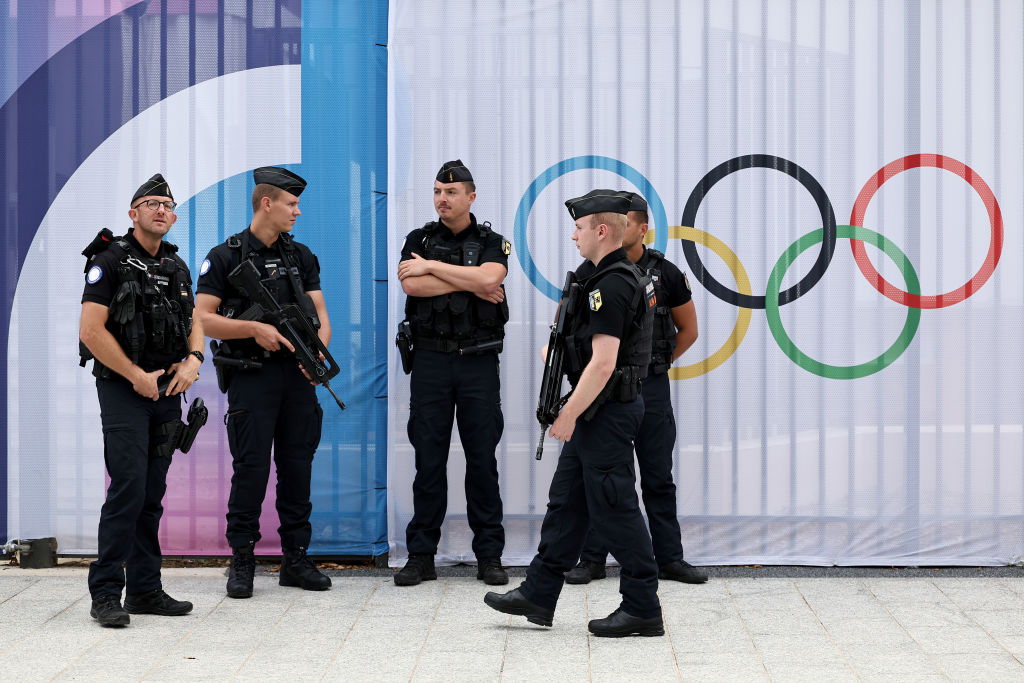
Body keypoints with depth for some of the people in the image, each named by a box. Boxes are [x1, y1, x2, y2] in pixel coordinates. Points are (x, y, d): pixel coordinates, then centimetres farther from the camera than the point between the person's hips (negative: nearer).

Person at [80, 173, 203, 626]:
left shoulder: (177, 267, 14)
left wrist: (193, 360, -2)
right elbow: (91, 330, -14)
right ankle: (105, 593, -7)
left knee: (152, 492, 8)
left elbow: (194, 322, 20)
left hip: (167, 389, 7)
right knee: (128, 487, -13)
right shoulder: (110, 260, -7)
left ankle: (145, 590, 14)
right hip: (123, 386, -6)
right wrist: (138, 377, -12)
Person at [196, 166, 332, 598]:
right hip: (252, 376, -4)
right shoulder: (225, 257, -2)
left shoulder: (301, 256, 13)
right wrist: (254, 328, -17)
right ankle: (242, 560, 7)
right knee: (251, 467, -5)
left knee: (298, 465, 6)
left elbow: (320, 315, 10)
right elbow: (202, 319, -7)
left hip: (298, 374, 5)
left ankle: (296, 559, 14)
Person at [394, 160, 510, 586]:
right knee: (428, 459, 2)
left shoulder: (492, 243, 4)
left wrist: (432, 266, -11)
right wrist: (471, 284, -11)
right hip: (431, 359, 1)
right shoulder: (418, 240, 8)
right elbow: (411, 284, -11)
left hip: (479, 361, -1)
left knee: (482, 459, 2)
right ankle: (421, 555, 9)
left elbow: (488, 278, -17)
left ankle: (489, 555, 8)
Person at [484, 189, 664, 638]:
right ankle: (538, 595, 21)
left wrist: (568, 415, -20)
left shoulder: (611, 285, -20)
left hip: (606, 411, -11)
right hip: (599, 413, 11)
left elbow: (603, 362, -25)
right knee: (566, 501, 14)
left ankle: (643, 609, 5)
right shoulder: (625, 276, 13)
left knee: (615, 509, -3)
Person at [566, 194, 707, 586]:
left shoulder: (665, 273, 0)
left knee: (658, 478, 6)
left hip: (650, 387, 0)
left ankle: (670, 559, 13)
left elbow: (688, 329, 12)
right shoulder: (590, 271, 0)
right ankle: (592, 560, 10)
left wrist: (659, 363, 7)